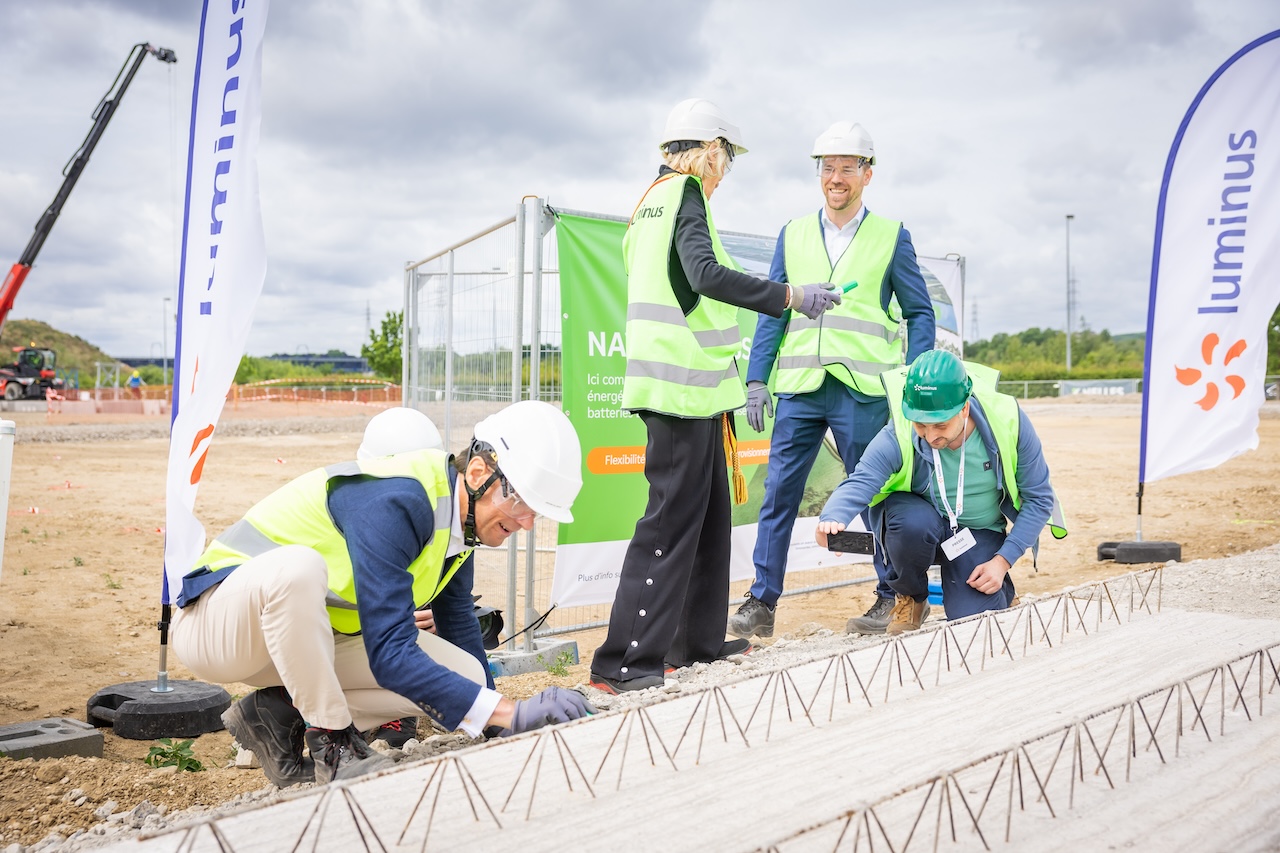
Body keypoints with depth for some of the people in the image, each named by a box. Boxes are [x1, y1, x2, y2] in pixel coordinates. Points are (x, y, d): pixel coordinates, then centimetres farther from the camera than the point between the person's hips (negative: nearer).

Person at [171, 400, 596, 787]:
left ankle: (282, 712, 3)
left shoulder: (459, 513, -3)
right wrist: (511, 713, -35)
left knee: (462, 676, -9)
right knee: (296, 566, -42)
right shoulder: (394, 501, -31)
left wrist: (501, 734, 13)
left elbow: (459, 624, 11)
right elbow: (389, 655, -34)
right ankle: (331, 741, -20)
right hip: (215, 621, -7)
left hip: (313, 635, 8)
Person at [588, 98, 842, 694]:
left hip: (686, 383, 10)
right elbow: (705, 273, -23)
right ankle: (623, 662, -7)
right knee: (673, 514, -9)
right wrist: (790, 296, -20)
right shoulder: (684, 192, -7)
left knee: (708, 510, 15)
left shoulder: (651, 201, 21)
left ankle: (699, 639, 23)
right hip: (683, 383, -10)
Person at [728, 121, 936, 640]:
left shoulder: (892, 237, 6)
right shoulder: (793, 234, 13)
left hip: (863, 390, -2)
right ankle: (761, 603, 8)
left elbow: (919, 313, 8)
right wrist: (756, 380, 3)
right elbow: (771, 311, 11)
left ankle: (893, 598, 20)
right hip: (799, 388, 2)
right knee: (778, 493, 0)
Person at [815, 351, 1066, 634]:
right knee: (914, 522, -36)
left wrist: (1002, 561, -18)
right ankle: (910, 598, -3)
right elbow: (858, 484, -42)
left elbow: (1039, 498, -12)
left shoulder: (1007, 421, -23)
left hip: (979, 534, 1)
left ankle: (1000, 589, 18)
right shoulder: (897, 438, -27)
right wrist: (831, 520, -66)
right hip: (920, 527, 0)